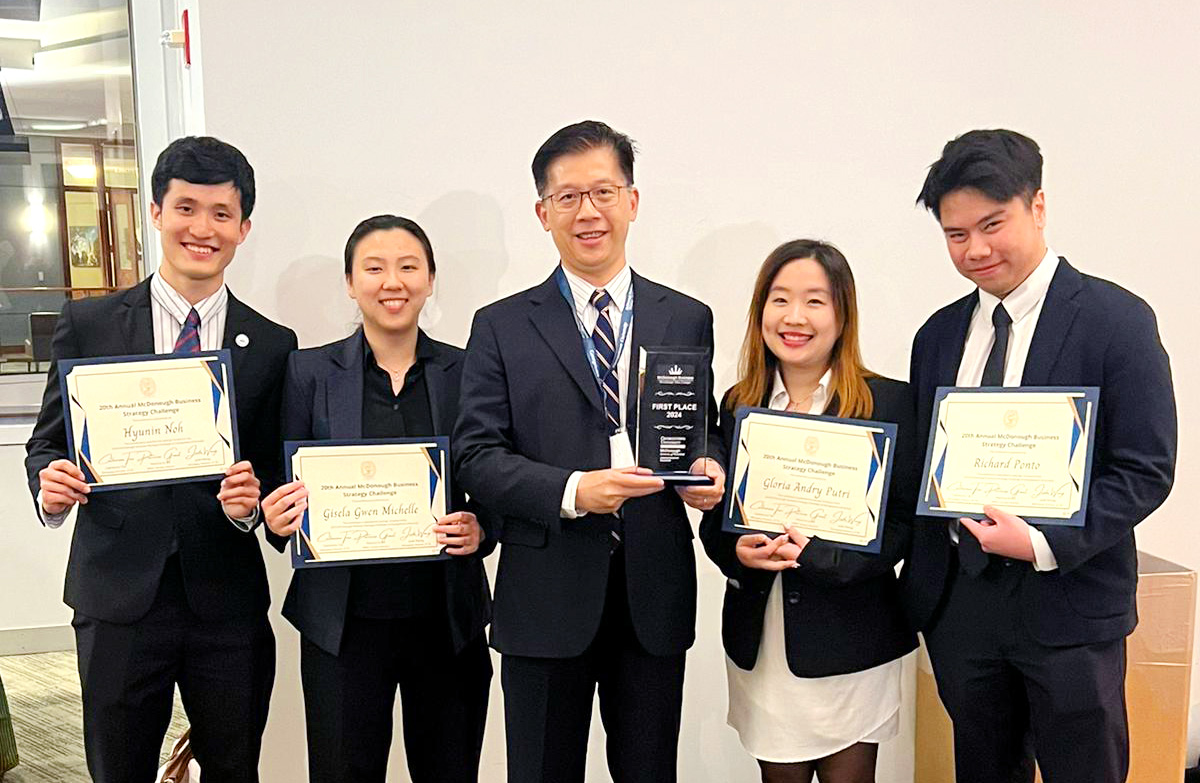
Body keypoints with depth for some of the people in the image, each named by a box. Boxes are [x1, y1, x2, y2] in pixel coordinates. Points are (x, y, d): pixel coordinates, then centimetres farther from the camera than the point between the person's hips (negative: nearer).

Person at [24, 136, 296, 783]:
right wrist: (50, 486, -14)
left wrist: (253, 501, -16)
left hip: (228, 601, 1)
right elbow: (47, 442, 7)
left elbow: (278, 472, 5)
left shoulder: (272, 344, 3)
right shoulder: (87, 324, 2)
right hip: (119, 596, 0)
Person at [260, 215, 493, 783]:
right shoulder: (310, 372, 0)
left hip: (447, 618, 1)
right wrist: (277, 517, -16)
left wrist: (481, 530, -14)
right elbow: (286, 489, 5)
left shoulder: (466, 372, 1)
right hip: (344, 621, 0)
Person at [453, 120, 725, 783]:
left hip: (656, 597, 2)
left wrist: (709, 469, -11)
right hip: (546, 601, -1)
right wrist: (572, 491, -21)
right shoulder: (502, 328, 1)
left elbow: (705, 431, 13)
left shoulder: (688, 320, 7)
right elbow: (476, 455, -6)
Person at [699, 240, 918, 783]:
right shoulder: (739, 403, 4)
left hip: (849, 641, -3)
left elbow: (904, 523, -7)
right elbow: (714, 519, 9)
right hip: (759, 641, 3)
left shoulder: (889, 402, -6)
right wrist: (737, 551, -13)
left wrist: (819, 554, -21)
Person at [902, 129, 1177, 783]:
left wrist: (1044, 544, -21)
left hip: (1068, 603, -4)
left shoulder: (1118, 320, -7)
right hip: (958, 600, 4)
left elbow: (1145, 471, -10)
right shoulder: (938, 335, 7)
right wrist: (920, 590, 6)